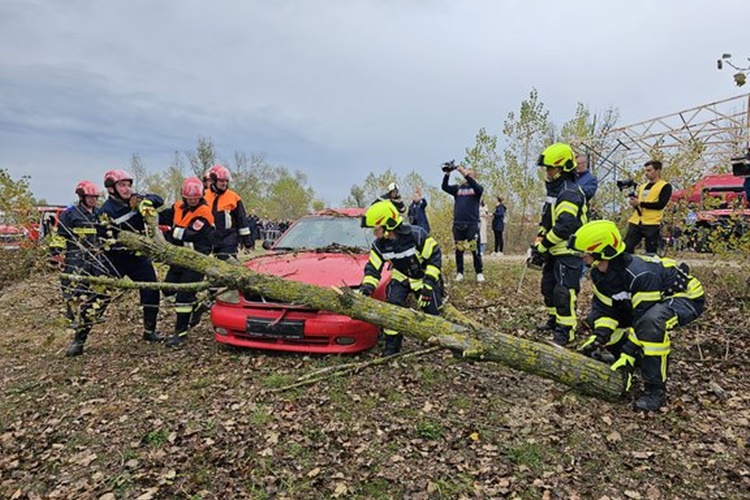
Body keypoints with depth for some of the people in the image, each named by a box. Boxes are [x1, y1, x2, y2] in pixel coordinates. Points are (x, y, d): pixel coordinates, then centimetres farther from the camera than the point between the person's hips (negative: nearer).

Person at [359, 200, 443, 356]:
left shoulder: (416, 235, -30)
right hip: (401, 279, 3)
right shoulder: (379, 245, -14)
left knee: (432, 310, -4)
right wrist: (366, 287, -26)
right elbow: (372, 268, -7)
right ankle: (392, 345, -2)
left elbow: (435, 257, -23)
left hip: (424, 278, -3)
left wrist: (428, 282, -27)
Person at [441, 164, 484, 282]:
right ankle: (459, 273, 14)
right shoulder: (457, 188, 12)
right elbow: (444, 187, -2)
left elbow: (476, 186, -17)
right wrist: (447, 174, -17)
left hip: (472, 223, -2)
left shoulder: (477, 188, 7)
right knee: (459, 250, 6)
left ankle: (479, 273, 6)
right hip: (458, 224, 2)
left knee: (475, 249, -3)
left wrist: (465, 173, -24)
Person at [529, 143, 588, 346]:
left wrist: (542, 245, -19)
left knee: (563, 292, -10)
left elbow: (564, 226, -26)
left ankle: (565, 330, -1)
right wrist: (539, 243, 8)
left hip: (568, 252, -10)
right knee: (548, 286, 19)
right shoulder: (555, 190, 16)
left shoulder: (570, 193, -18)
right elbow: (546, 223, 19)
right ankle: (554, 319, 35)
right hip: (554, 252, 11)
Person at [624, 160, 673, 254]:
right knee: (627, 248, -1)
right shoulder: (642, 187, 20)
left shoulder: (665, 186, 1)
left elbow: (661, 204, -12)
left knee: (651, 253, 2)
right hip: (635, 223, 5)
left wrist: (640, 203, -14)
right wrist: (633, 202, -3)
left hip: (652, 224, -5)